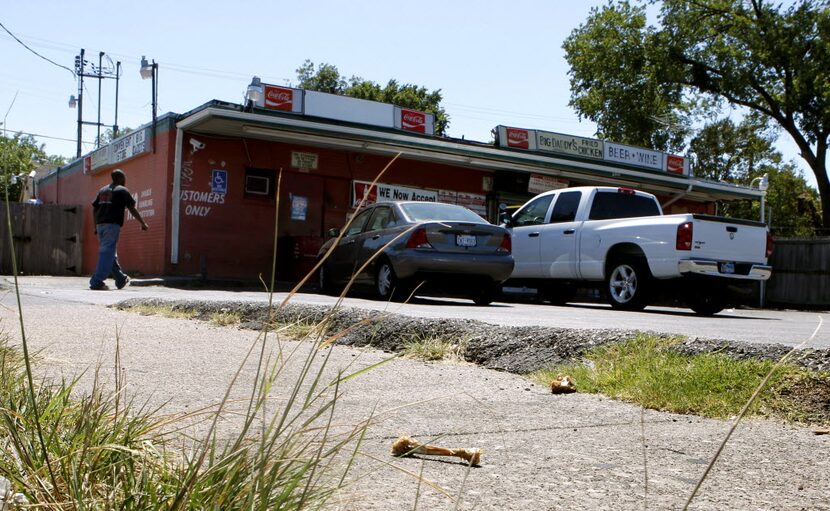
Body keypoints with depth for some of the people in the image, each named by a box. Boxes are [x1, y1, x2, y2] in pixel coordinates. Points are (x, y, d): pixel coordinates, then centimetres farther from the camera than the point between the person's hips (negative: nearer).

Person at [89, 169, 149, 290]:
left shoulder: (102, 190, 19)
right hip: (112, 225, -7)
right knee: (107, 253, -8)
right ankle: (97, 282, -15)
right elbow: (132, 209, -2)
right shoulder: (122, 190, 1)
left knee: (110, 253, 15)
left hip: (100, 225, 7)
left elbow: (94, 209, 17)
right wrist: (143, 223, 5)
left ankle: (121, 279, 25)